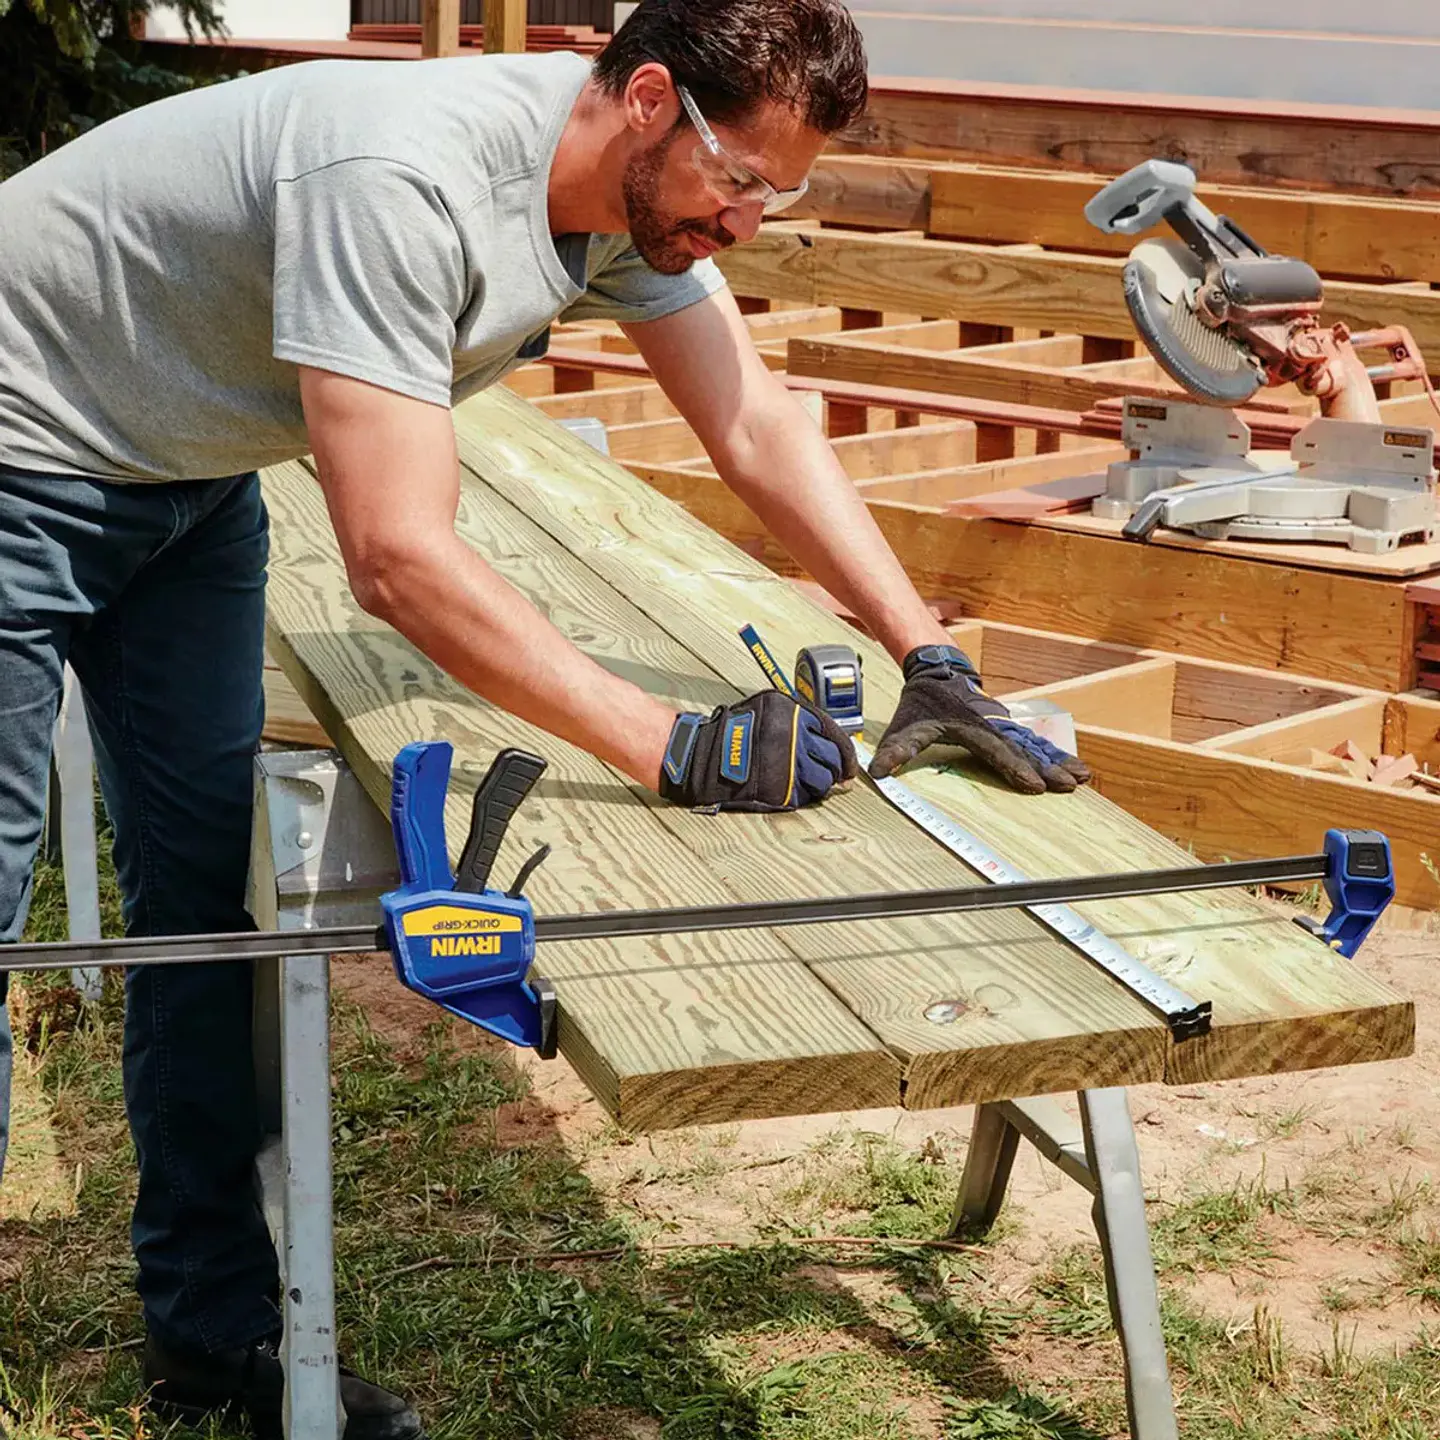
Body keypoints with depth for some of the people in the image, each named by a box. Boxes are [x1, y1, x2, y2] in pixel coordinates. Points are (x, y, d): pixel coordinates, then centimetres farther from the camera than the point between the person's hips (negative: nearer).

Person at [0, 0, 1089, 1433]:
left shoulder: (642, 189, -10)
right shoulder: (404, 181, -38)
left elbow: (758, 429, -4)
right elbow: (400, 562, -40)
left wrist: (935, 664, -13)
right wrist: (670, 747, -38)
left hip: (183, 474, 8)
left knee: (209, 879, 6)